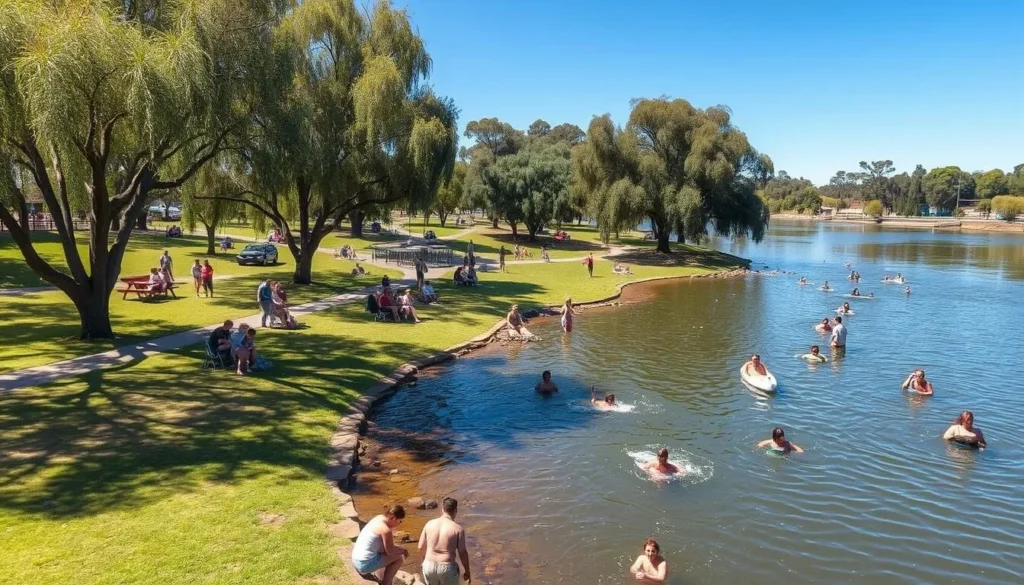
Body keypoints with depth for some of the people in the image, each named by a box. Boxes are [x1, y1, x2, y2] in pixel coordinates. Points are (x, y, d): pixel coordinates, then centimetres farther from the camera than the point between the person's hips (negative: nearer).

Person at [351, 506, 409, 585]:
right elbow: (390, 552, -12)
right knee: (399, 557, -3)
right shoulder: (386, 530, -22)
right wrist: (402, 550, 4)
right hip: (365, 565, -9)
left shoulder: (379, 518, 5)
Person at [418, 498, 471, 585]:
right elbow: (463, 553, -10)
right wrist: (467, 571, 3)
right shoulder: (458, 529, -12)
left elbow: (420, 547, 5)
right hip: (447, 568, -4)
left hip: (428, 566, 4)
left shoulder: (429, 524, -2)